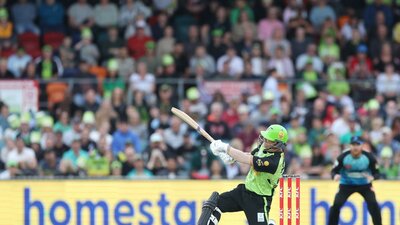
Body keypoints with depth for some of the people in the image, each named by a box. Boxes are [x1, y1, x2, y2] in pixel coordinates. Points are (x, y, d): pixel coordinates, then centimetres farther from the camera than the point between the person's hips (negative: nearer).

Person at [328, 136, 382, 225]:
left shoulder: (369, 157, -18)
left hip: (365, 185, 0)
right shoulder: (343, 157, -20)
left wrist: (372, 177, -34)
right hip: (346, 184, 0)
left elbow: (376, 173, -9)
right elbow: (334, 171, -11)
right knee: (336, 205, -16)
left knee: (373, 204, -17)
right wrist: (335, 176, -37)